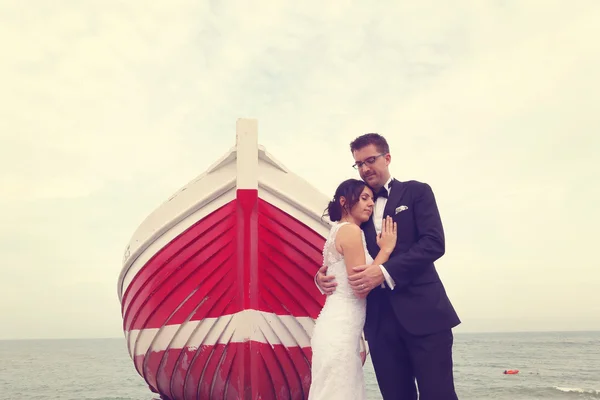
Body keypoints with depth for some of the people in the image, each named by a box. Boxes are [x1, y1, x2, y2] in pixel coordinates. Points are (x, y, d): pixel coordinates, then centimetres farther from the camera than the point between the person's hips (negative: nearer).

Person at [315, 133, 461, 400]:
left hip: (422, 310, -3)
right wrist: (323, 276, -8)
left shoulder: (416, 192, 5)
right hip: (379, 319, 4)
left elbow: (434, 243, -9)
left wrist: (385, 272, -19)